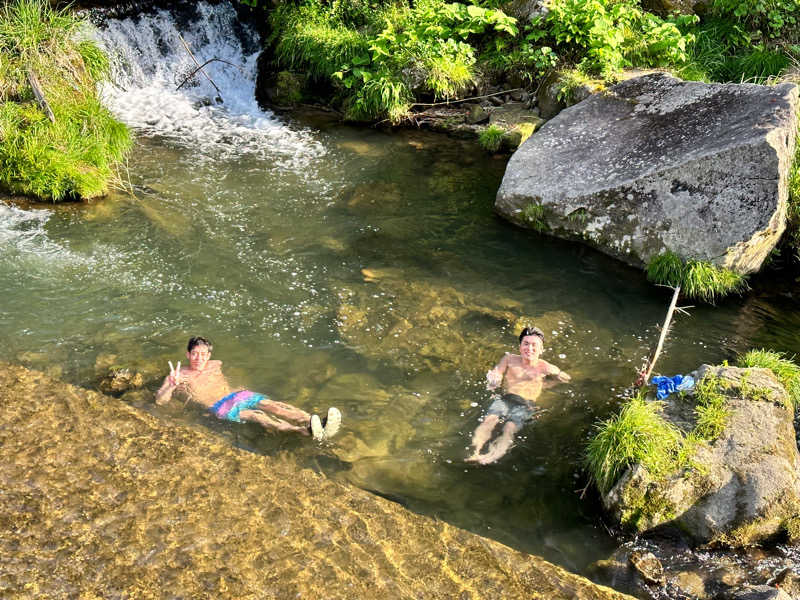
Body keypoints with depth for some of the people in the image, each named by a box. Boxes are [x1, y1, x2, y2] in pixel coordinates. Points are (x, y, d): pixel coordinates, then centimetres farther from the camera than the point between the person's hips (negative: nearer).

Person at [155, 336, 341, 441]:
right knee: (255, 415, -34)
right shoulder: (179, 376, 11)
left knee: (271, 405, -25)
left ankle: (316, 425, -48)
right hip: (220, 406, -6)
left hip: (238, 395, 6)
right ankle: (303, 431, -61)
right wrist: (172, 386, -17)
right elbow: (160, 401, 1)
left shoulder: (215, 365, 25)